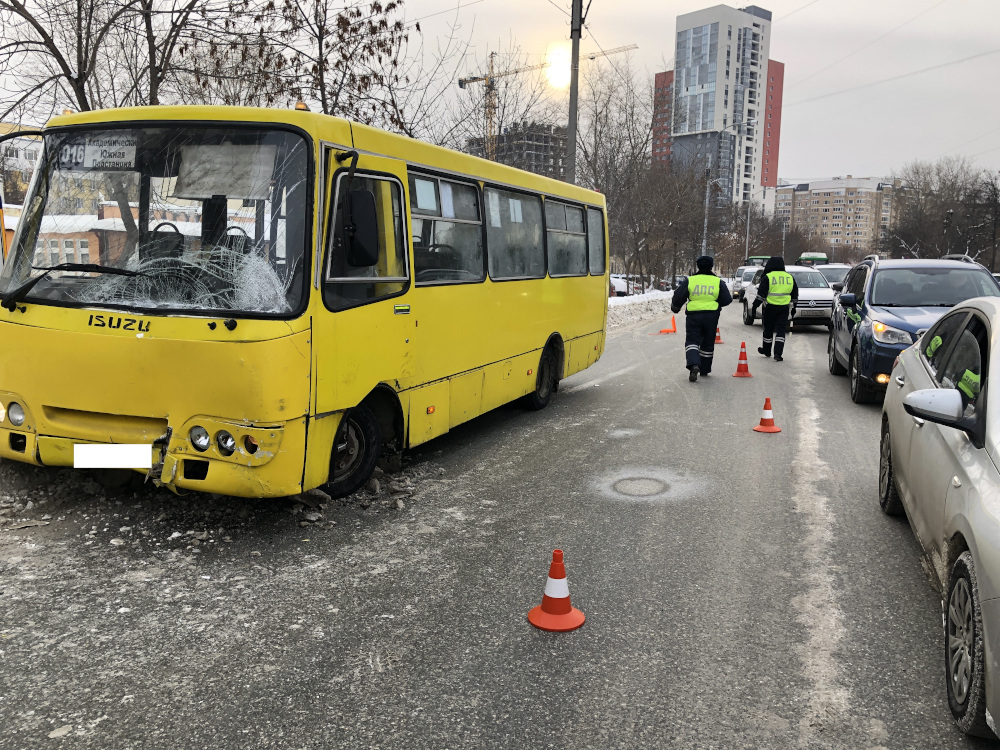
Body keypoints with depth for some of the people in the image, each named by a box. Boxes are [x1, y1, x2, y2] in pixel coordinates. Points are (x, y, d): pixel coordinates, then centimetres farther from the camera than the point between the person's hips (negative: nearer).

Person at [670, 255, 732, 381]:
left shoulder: (689, 281, -1)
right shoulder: (718, 282, 1)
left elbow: (678, 297, 0)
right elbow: (727, 300, 3)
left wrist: (675, 308, 19)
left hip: (693, 315, -1)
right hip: (711, 316, 1)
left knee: (692, 340, 2)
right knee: (708, 343, 15)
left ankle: (694, 365, -25)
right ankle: (704, 370, 26)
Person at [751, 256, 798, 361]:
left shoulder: (767, 277, -7)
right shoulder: (790, 277, 9)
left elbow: (761, 294, -10)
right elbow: (795, 294, 17)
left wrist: (755, 305, -4)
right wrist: (793, 307, 27)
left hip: (771, 307, -3)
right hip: (784, 308, 3)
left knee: (768, 330, 12)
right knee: (781, 330, 2)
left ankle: (766, 350, 28)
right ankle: (778, 354, -8)